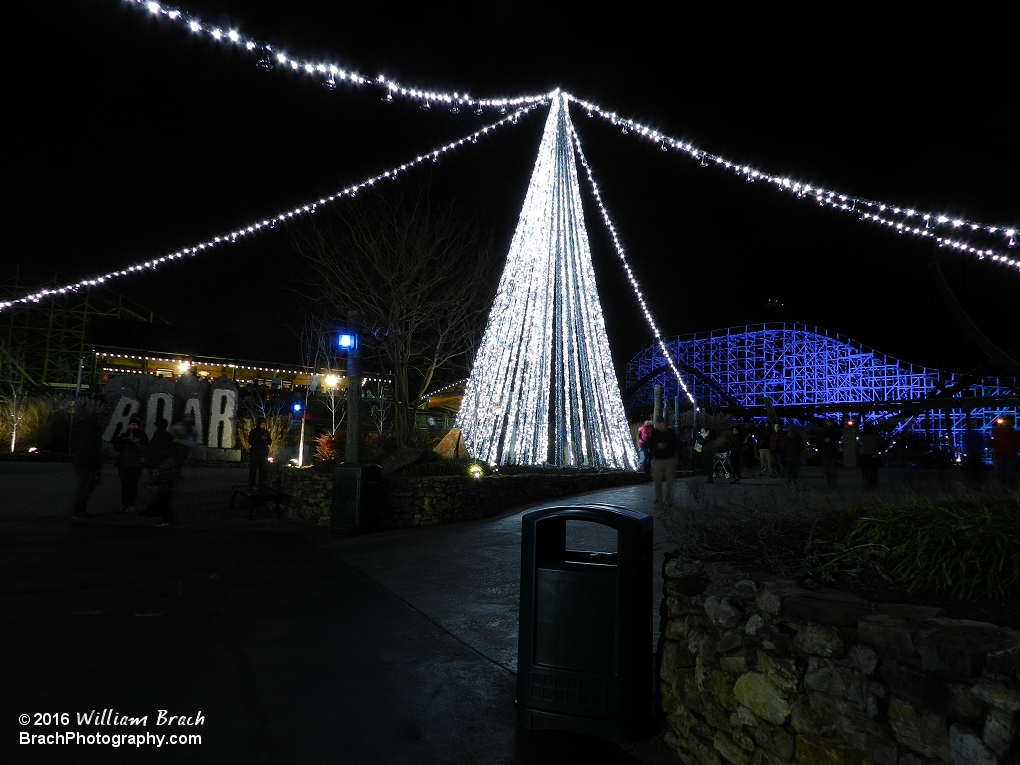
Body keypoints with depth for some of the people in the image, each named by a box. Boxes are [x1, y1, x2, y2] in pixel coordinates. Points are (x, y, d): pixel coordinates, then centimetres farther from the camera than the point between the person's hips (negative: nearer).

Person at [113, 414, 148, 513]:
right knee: (124, 484, 2)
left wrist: (134, 444, -27)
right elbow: (116, 448, 6)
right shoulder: (123, 435, 11)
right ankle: (124, 504, 8)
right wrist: (121, 442, -14)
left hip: (136, 464, -3)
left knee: (133, 484, -6)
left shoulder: (142, 436, 2)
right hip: (123, 464, 3)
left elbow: (144, 448, -12)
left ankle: (131, 505, -3)